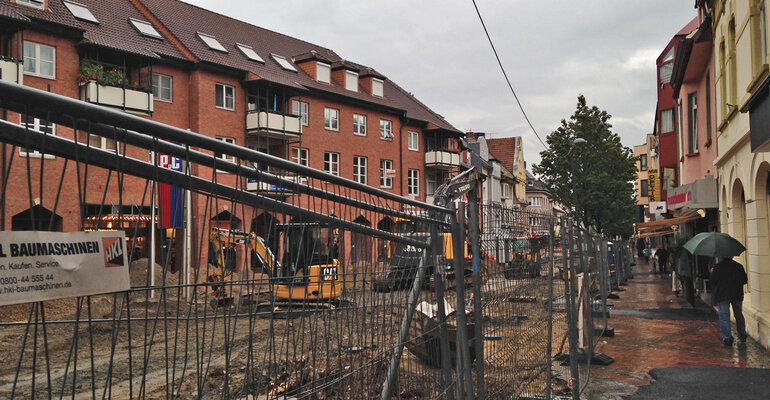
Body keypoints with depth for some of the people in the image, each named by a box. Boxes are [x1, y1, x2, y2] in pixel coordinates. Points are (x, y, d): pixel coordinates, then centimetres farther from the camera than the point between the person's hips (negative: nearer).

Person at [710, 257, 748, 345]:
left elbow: (713, 282, -6)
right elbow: (745, 280, 7)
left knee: (724, 317, -1)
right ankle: (742, 337, 25)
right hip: (737, 295, 3)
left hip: (722, 296, -3)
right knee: (739, 315, 18)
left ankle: (727, 337, -11)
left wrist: (712, 273, 11)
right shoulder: (739, 266, 2)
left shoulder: (717, 267, -7)